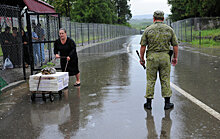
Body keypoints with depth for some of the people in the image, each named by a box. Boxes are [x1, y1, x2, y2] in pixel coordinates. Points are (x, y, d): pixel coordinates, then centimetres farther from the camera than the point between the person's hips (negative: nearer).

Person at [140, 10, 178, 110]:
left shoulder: (148, 30, -1)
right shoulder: (169, 29, 4)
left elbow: (143, 46, -3)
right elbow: (175, 45, 5)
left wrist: (142, 59, 7)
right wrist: (175, 58, 17)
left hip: (152, 57, -1)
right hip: (165, 57, 1)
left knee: (150, 80, 7)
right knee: (165, 80, 8)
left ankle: (148, 103, 12)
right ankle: (167, 103, 12)